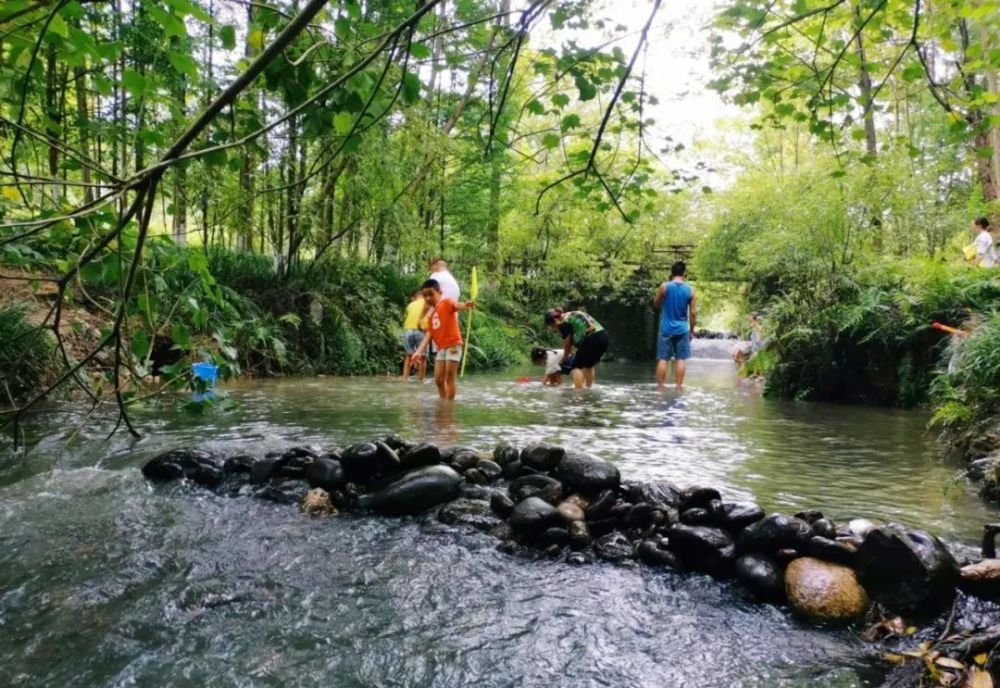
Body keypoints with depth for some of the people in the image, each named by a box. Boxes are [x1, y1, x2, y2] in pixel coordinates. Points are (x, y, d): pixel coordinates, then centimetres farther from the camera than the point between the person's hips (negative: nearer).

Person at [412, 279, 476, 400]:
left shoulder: (447, 302, -5)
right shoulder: (431, 313, 17)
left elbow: (456, 305, -29)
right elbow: (429, 334, 15)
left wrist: (465, 305, -53)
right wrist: (419, 351, 6)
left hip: (453, 345, -8)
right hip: (441, 348, 8)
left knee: (450, 377, -6)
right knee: (438, 380, 9)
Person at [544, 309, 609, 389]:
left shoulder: (564, 323, -2)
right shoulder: (573, 315, 23)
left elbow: (567, 344, 8)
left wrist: (565, 357, 24)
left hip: (592, 339, -9)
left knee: (576, 366, 3)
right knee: (589, 365, 26)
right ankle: (589, 388, 30)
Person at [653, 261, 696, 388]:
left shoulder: (664, 287, -6)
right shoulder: (690, 290, -2)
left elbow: (656, 304, 8)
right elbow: (693, 313, 0)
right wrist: (692, 330, 9)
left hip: (666, 329, -1)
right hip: (682, 329, 1)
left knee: (663, 359, 3)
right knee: (681, 359, 6)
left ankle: (660, 387, 4)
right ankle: (679, 387, 5)